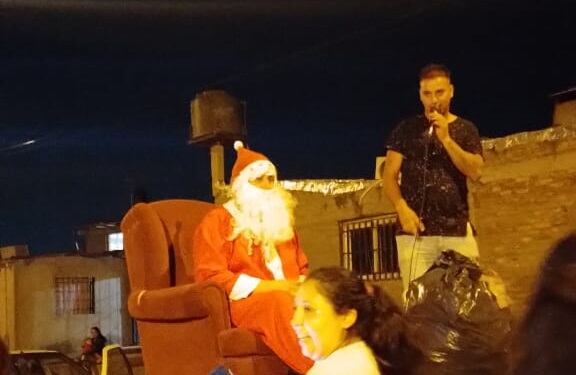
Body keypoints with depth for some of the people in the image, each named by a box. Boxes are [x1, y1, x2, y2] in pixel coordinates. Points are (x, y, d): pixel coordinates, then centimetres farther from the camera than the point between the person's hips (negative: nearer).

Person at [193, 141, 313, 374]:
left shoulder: (280, 220, 25)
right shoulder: (217, 221, 3)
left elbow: (302, 268, 29)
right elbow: (210, 276, -9)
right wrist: (268, 286, -15)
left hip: (288, 295, 6)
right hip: (243, 302, -6)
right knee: (280, 302, -39)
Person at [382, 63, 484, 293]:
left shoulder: (466, 129, 12)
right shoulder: (407, 129, 9)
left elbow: (475, 171, -3)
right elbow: (389, 175, 4)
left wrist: (446, 138, -11)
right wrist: (402, 208, -12)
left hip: (457, 230, 1)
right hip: (416, 230, -1)